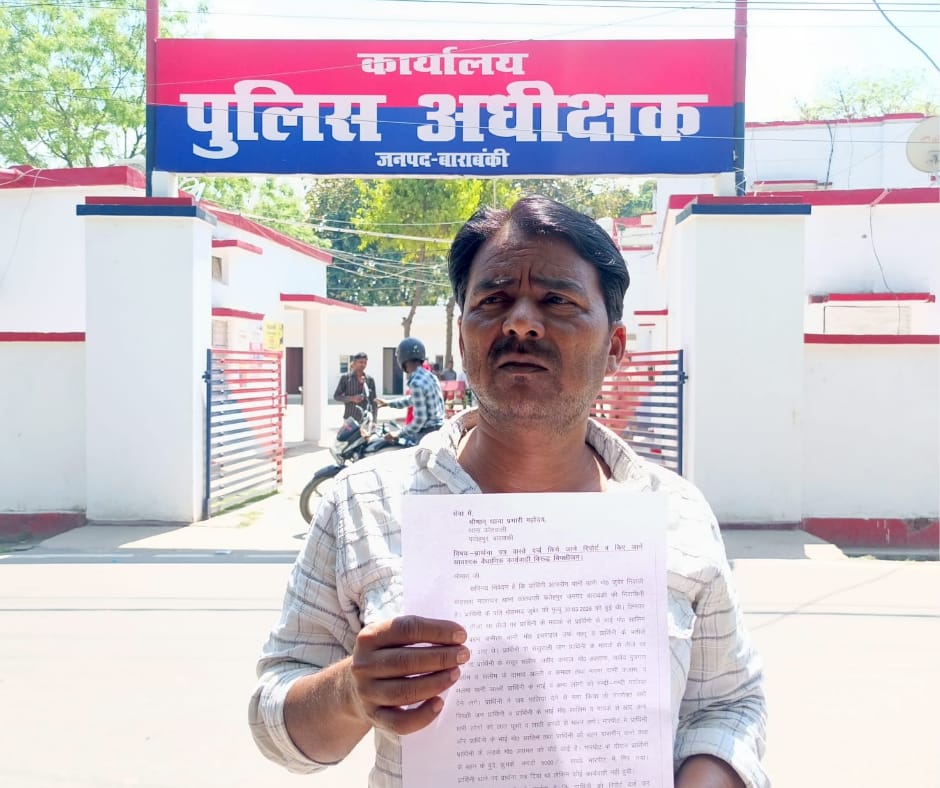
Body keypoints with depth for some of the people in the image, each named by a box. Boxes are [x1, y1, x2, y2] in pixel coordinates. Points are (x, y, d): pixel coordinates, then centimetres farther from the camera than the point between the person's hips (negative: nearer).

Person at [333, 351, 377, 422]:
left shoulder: (369, 379, 6)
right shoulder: (345, 378, 1)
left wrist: (374, 420, 3)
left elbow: (373, 401, 9)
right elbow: (336, 396, 2)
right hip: (350, 418, -2)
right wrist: (351, 398, -13)